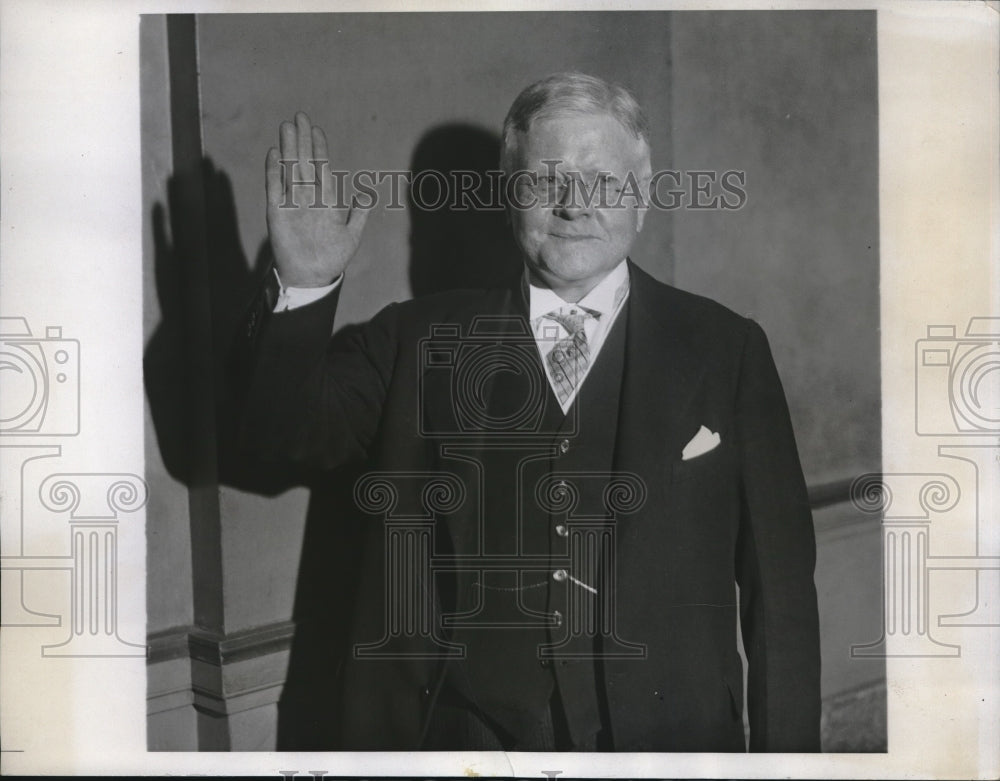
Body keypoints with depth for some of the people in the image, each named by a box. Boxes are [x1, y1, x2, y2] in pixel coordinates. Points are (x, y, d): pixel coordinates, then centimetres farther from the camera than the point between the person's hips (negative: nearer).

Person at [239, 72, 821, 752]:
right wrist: (304, 289, -20)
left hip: (671, 738, 0)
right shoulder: (420, 340, 3)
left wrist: (787, 754, -3)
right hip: (465, 731, 1)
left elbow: (780, 581, -1)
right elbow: (290, 433, -5)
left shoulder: (727, 351, -1)